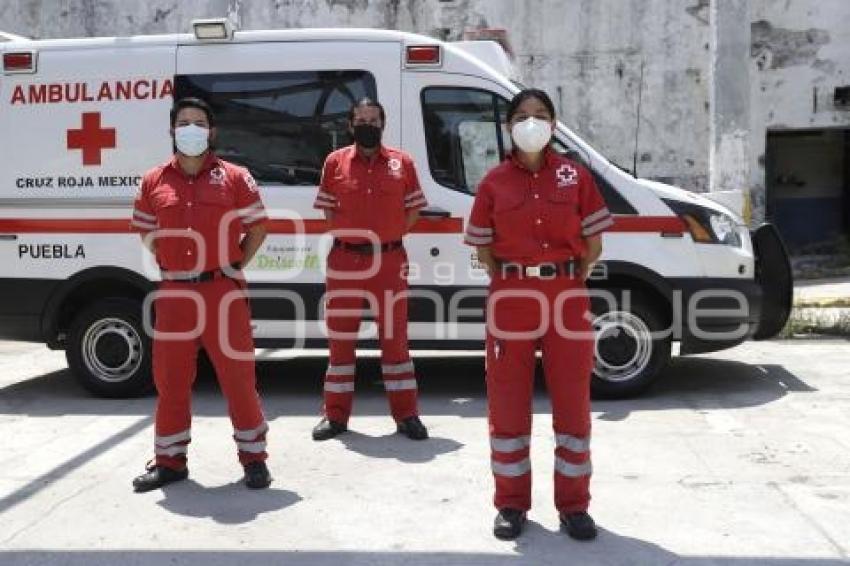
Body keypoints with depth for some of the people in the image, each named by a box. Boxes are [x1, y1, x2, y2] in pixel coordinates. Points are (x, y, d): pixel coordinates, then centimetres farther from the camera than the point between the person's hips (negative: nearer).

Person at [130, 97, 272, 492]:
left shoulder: (235, 178, 0)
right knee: (170, 379, 10)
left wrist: (236, 266, -1)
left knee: (237, 375, 1)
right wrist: (172, 264, 8)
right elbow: (146, 231, 18)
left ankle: (253, 457, 15)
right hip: (174, 293, 3)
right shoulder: (154, 182, 7)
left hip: (224, 291, -3)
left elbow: (257, 228, 6)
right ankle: (169, 460, 24)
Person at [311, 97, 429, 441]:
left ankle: (406, 415, 16)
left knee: (394, 339, 7)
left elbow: (413, 209, 8)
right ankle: (335, 415, 20)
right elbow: (328, 209, 8)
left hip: (390, 261, 0)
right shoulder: (335, 162, 2)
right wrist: (350, 234, -1)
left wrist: (388, 235, -1)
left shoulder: (401, 162, 2)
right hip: (345, 262, 1)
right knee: (340, 339, 8)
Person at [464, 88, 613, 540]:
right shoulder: (494, 182, 3)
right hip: (511, 298, 0)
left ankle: (573, 504, 20)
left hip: (567, 297, 0)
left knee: (572, 403, 6)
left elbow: (593, 245, 6)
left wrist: (567, 283, 3)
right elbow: (484, 249, 6)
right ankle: (512, 504, 20)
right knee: (508, 404, 6)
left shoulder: (575, 176, 4)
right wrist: (510, 285, 1)